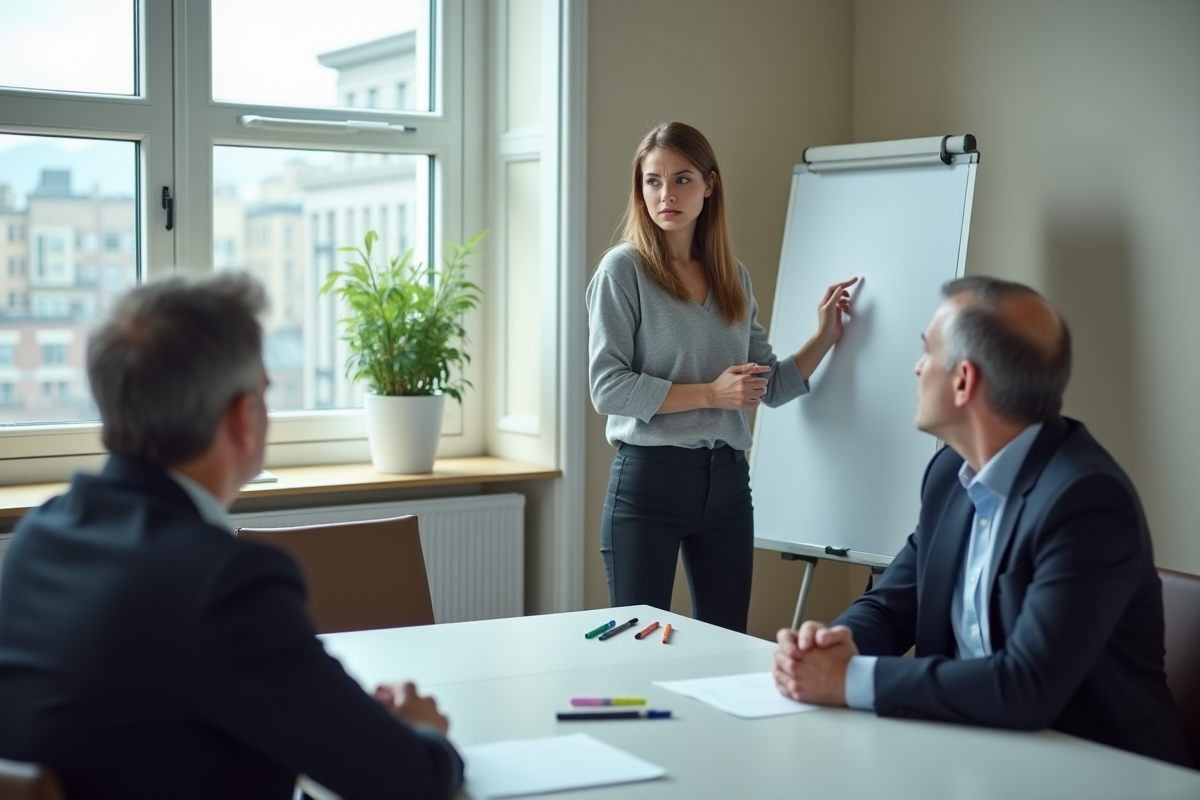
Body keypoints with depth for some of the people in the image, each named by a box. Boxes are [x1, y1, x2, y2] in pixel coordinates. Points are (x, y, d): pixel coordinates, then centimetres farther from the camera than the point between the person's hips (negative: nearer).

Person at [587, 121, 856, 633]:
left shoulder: (735, 278, 11)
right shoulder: (624, 269, -4)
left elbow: (771, 387, 14)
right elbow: (607, 387, -12)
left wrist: (824, 338, 2)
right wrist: (709, 393, -15)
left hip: (726, 482, 5)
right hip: (649, 478, -5)